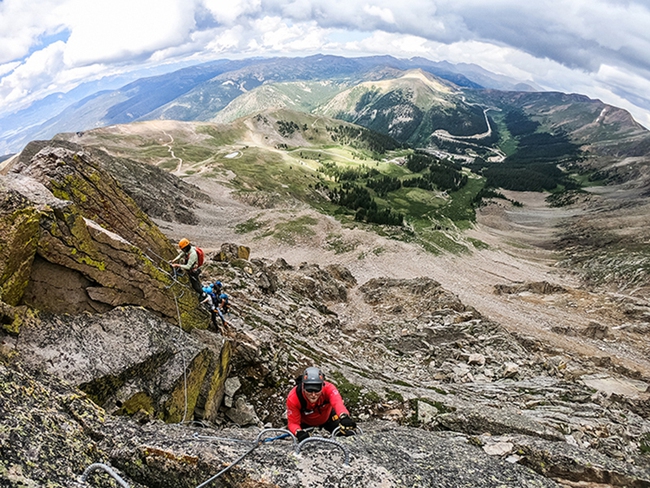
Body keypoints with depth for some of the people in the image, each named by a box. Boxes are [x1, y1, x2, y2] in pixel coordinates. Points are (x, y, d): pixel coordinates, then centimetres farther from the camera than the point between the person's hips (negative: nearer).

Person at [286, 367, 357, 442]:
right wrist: (299, 432, -55)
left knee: (349, 434, -9)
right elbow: (293, 423, -31)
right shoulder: (293, 398, -36)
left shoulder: (328, 388, -38)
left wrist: (344, 416, -79)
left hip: (327, 417, 0)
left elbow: (337, 402, -57)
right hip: (305, 421, 1)